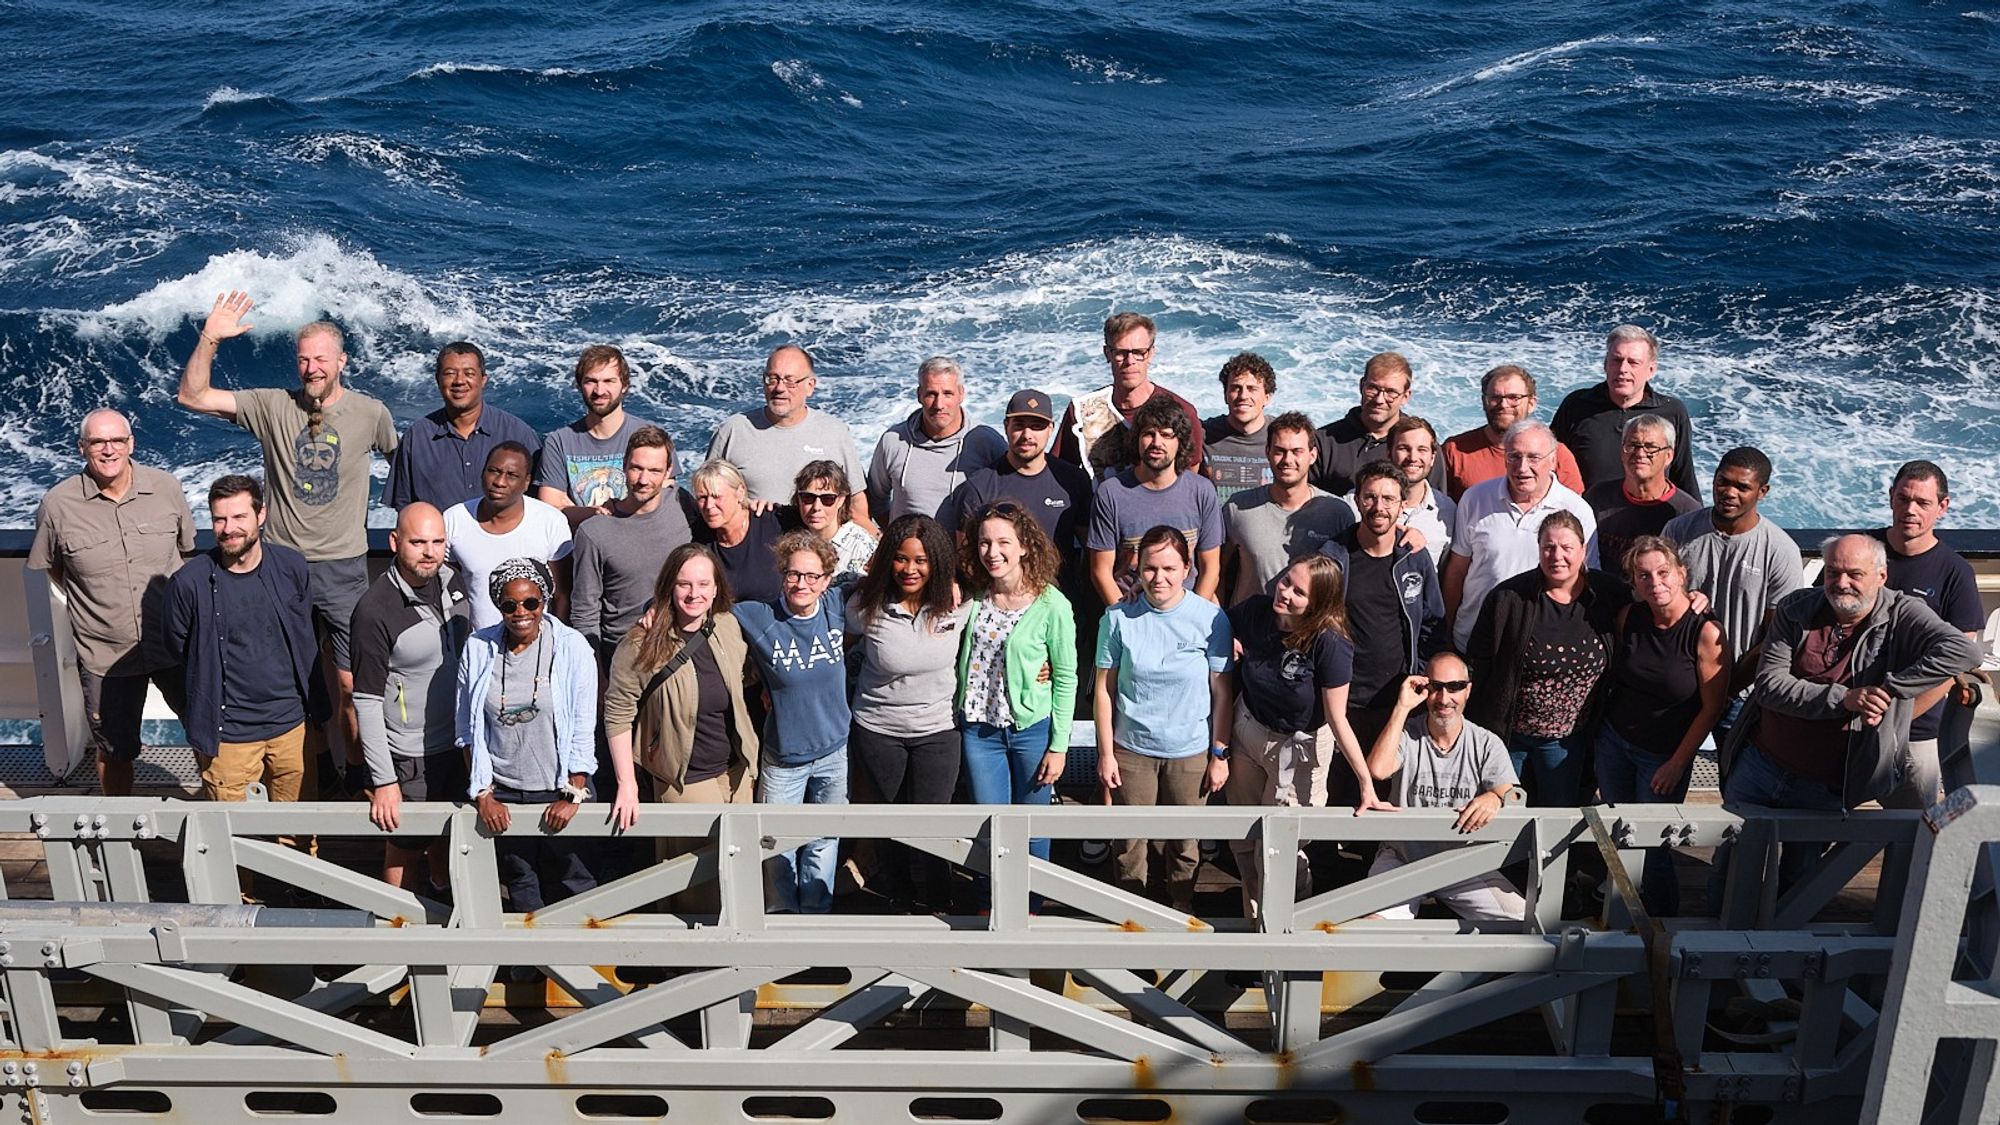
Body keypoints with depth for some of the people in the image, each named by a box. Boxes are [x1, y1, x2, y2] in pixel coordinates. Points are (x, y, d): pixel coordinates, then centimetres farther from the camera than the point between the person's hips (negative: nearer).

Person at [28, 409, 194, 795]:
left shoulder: (166, 488, -6)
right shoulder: (58, 504, -11)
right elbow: (50, 567, 5)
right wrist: (93, 604, 2)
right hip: (105, 657, -1)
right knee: (113, 751, 16)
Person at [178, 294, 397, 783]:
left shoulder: (370, 413, -2)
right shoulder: (273, 406, -1)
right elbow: (193, 396, -5)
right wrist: (209, 340, -17)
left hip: (344, 568, -2)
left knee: (351, 686, -1)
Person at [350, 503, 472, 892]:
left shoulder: (451, 580, -4)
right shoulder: (375, 610, -24)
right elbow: (366, 702, -21)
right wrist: (383, 780, -21)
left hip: (457, 740, 6)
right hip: (409, 756, -6)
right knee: (405, 849, 12)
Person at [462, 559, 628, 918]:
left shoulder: (572, 648, -9)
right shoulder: (478, 649, -3)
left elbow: (583, 731, -7)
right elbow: (468, 730, 2)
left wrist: (573, 795, -10)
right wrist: (483, 795, -2)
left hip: (561, 792, -2)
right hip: (503, 796, 2)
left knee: (569, 883, 7)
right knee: (520, 887, 13)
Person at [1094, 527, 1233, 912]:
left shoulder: (1210, 618, -9)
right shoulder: (1119, 618, -8)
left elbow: (1221, 692, -3)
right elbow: (1104, 689, -2)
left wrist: (1220, 754, -2)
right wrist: (1106, 752, -2)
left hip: (1191, 751, 0)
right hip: (1132, 750, 0)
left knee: (1183, 844, 15)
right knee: (1131, 844, 11)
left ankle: (1181, 908, 37)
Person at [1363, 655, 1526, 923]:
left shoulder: (1488, 744, 2)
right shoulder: (1406, 734, -3)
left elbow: (1511, 794, -10)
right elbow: (1378, 770, -23)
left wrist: (1495, 798, -36)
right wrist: (1402, 707, -19)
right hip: (1402, 858, -2)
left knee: (1522, 919, -15)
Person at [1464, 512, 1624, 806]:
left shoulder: (1609, 595, -5)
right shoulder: (1509, 598, -11)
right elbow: (1477, 665, -7)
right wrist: (1476, 734, -8)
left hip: (1569, 738, 2)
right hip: (1508, 734, -2)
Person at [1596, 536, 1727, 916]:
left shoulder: (1705, 632, -18)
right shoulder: (1628, 617, -5)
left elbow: (1712, 707, -12)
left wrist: (1677, 763, -9)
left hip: (1664, 755, -4)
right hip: (1613, 740, 4)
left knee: (1651, 848, 0)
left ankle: (1664, 925, 21)